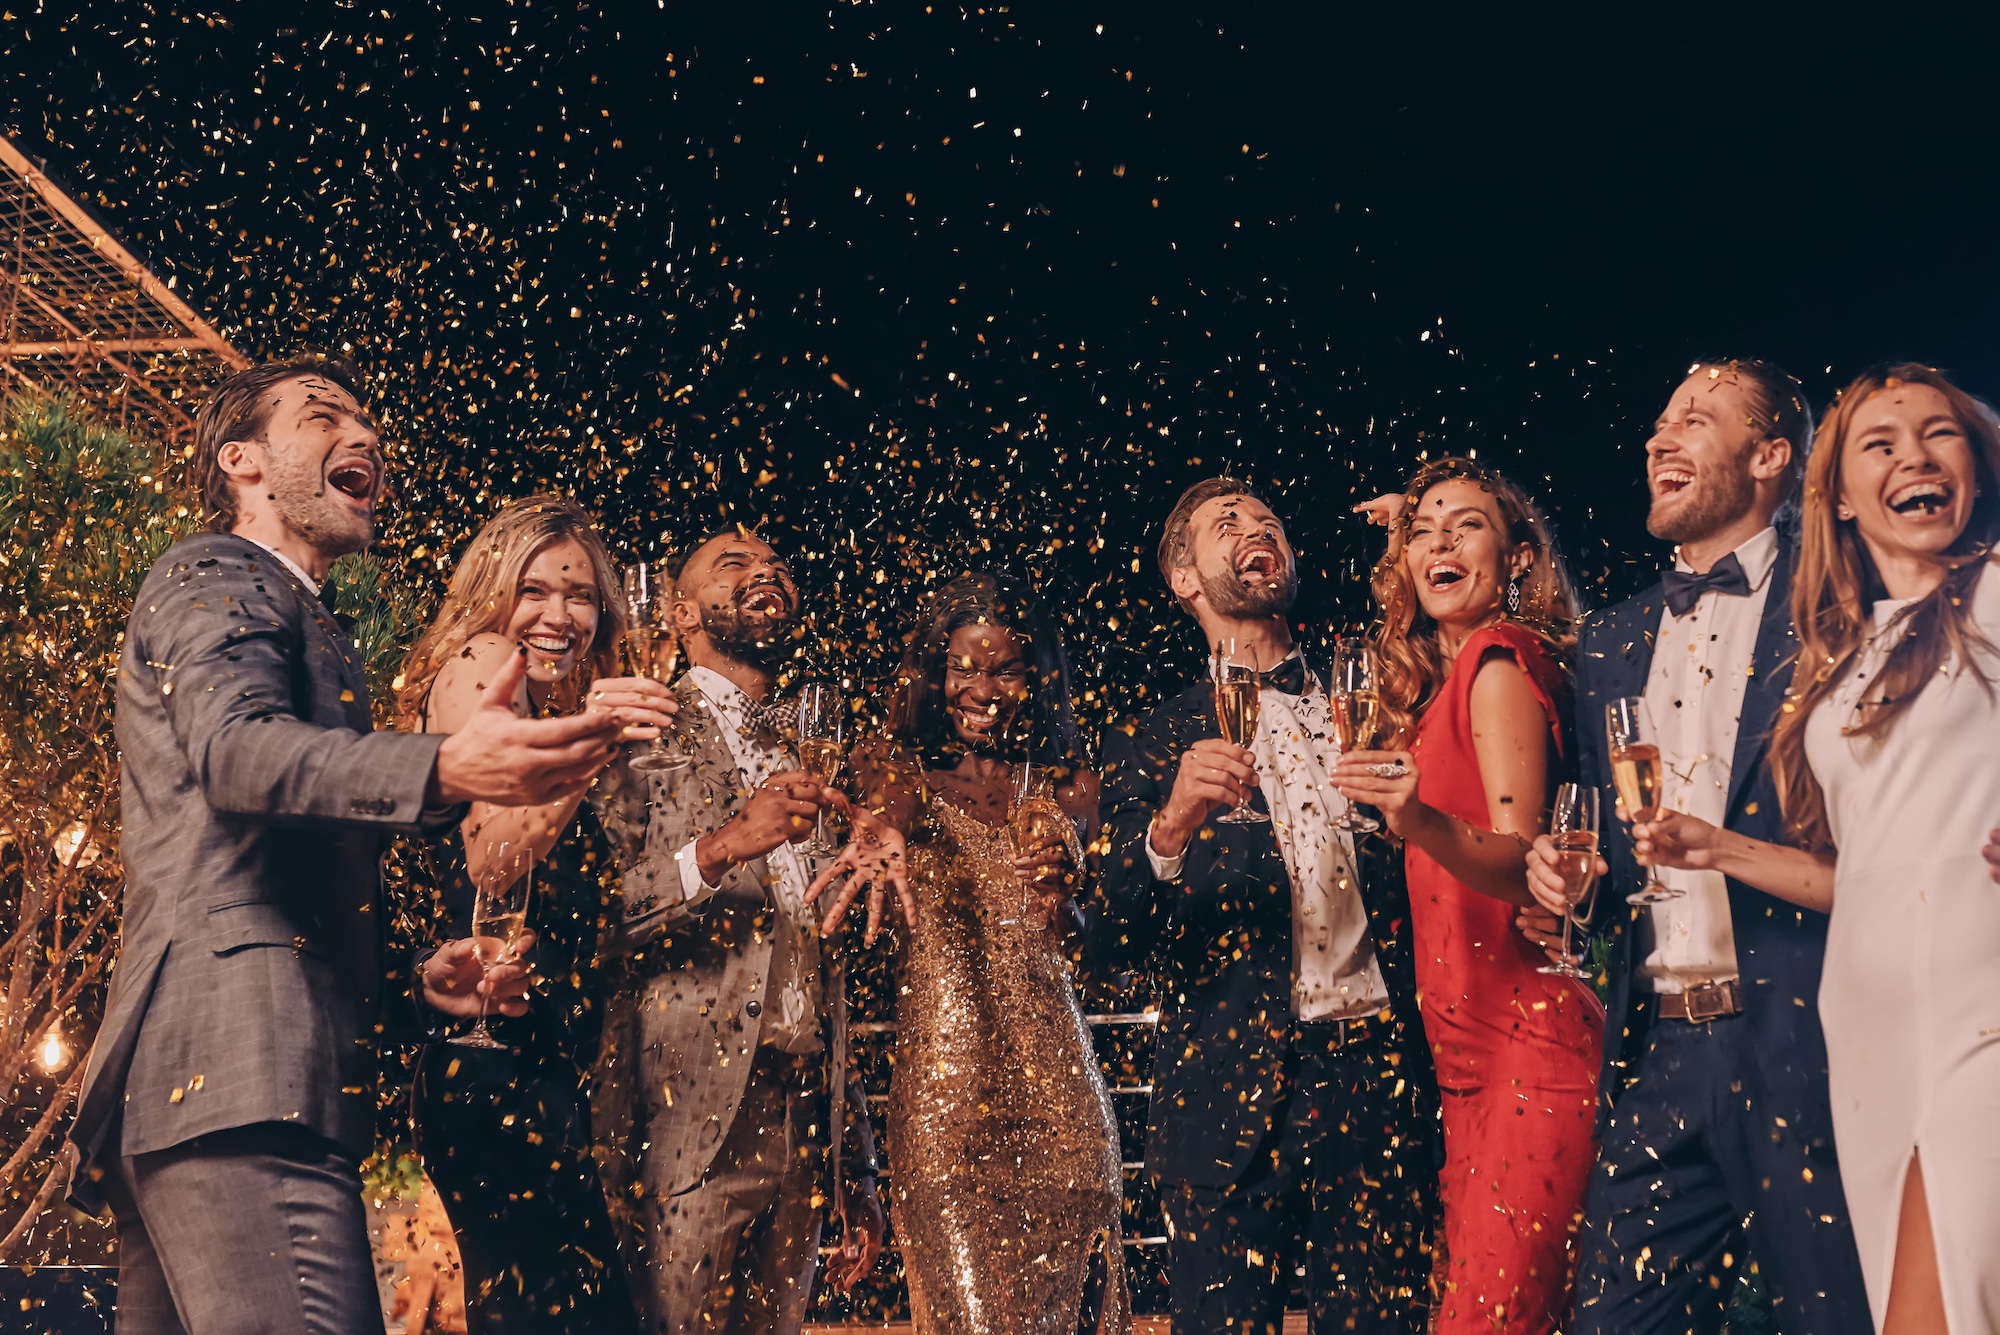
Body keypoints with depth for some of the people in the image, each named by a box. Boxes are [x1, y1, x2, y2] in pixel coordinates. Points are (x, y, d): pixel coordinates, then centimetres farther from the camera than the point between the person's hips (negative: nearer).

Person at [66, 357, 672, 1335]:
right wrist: (446, 771, -36)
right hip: (241, 1067, -10)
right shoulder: (218, 576, 4)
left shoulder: (296, 625, 34)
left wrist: (411, 980, 15)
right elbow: (236, 748, -19)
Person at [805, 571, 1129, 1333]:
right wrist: (880, 840, -39)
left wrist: (1058, 873, -21)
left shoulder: (1064, 785, 14)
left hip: (1053, 1076, 3)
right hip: (943, 1075, -2)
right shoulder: (899, 772, 9)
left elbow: (1058, 931, 2)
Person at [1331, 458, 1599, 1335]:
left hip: (1528, 1033, -9)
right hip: (1473, 1038, 9)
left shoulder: (1499, 662, -8)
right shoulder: (1436, 678, 18)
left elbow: (1520, 861, -16)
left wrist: (1422, 820, -35)